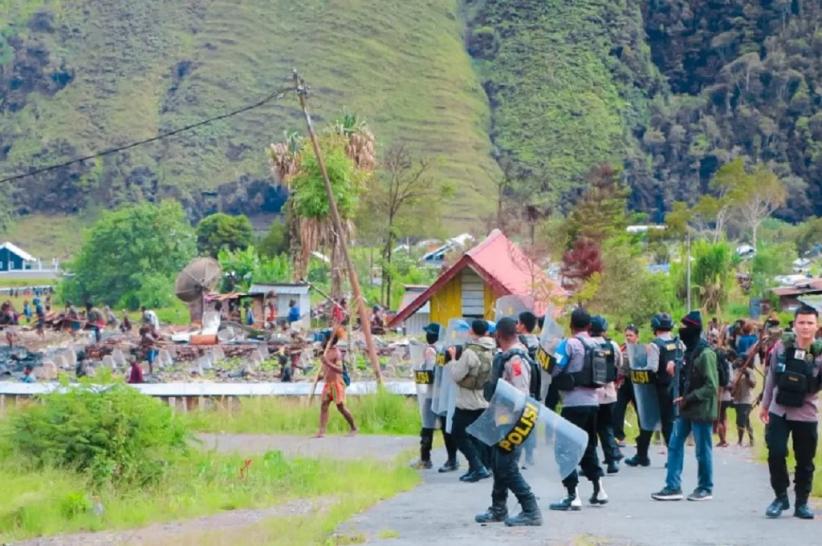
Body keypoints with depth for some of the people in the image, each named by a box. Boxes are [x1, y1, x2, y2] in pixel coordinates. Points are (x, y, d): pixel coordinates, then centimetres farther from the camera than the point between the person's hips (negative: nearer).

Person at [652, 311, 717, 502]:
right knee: (674, 445, 7)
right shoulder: (689, 351, 10)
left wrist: (688, 398, -20)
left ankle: (705, 489, 15)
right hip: (685, 409, 9)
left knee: (702, 451, 3)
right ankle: (673, 487, 11)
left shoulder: (705, 353, -17)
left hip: (701, 411, -9)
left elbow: (711, 387, -20)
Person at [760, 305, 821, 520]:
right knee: (776, 454, -6)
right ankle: (780, 497, 14)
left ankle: (802, 503, 23)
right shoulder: (782, 346, -5)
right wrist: (765, 404, 11)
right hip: (778, 412, 1)